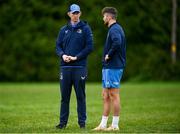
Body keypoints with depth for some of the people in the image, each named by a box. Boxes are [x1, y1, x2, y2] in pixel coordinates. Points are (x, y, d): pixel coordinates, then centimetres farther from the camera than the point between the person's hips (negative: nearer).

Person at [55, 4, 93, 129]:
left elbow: (89, 47, -4)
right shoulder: (64, 30, 13)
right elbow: (58, 46, 13)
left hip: (80, 67, -3)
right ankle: (63, 121, 11)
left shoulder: (85, 28, 2)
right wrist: (63, 55, -8)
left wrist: (76, 57, -12)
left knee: (81, 96, 1)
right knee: (64, 96, 5)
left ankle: (82, 121, 7)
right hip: (65, 67, 3)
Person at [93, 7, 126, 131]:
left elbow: (117, 42, -33)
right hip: (108, 67, 10)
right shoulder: (116, 28, 18)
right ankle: (103, 124, 16)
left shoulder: (114, 29, -14)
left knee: (114, 95, -5)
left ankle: (115, 125, 0)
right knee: (105, 96, 12)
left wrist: (109, 55, -20)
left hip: (113, 68, -10)